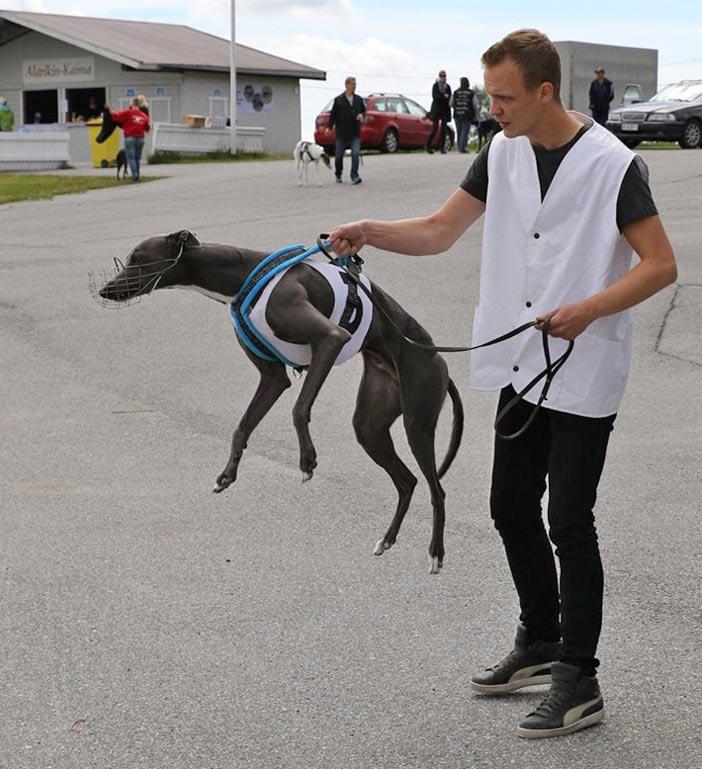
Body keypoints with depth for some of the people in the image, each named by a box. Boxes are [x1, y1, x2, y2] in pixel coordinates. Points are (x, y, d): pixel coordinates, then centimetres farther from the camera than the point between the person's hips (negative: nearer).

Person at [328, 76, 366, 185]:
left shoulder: (358, 99, 7)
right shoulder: (338, 100, -3)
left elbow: (363, 110, 19)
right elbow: (333, 114, -3)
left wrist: (361, 115, -3)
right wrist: (330, 126, -12)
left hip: (355, 133, 2)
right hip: (341, 133, -2)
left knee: (356, 154, -14)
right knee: (339, 156, 8)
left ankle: (354, 177, -12)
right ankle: (338, 175, 28)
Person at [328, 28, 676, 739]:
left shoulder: (612, 164, -15)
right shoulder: (503, 152, 5)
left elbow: (660, 265, -13)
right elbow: (440, 231, 8)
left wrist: (587, 310, -24)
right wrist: (371, 233, -8)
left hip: (584, 374, -7)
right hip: (522, 368, 7)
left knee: (569, 522, -4)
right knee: (512, 510, 14)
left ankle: (578, 684, 7)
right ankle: (540, 644, 33)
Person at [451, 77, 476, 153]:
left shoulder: (456, 92, 0)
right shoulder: (471, 93, -4)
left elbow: (451, 104, 5)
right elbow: (474, 105, -2)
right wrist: (474, 116, 6)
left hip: (457, 115, 2)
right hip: (467, 115, -2)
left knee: (459, 132, 11)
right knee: (465, 132, -3)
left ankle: (460, 148, 15)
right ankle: (462, 148, -11)